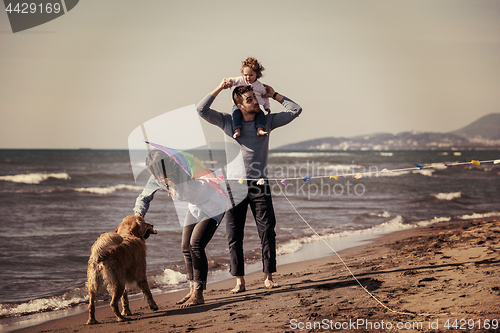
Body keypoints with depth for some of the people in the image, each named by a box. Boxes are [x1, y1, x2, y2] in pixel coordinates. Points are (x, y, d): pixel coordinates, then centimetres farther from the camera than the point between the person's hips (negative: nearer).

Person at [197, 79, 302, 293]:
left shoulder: (267, 121, 9)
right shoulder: (228, 122, 7)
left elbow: (295, 110, 11)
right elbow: (202, 110, 1)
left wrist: (274, 95, 11)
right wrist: (219, 89, -1)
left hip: (259, 185, 0)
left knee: (267, 232, -2)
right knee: (234, 235, 0)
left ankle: (268, 276, 9)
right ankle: (239, 280, 6)